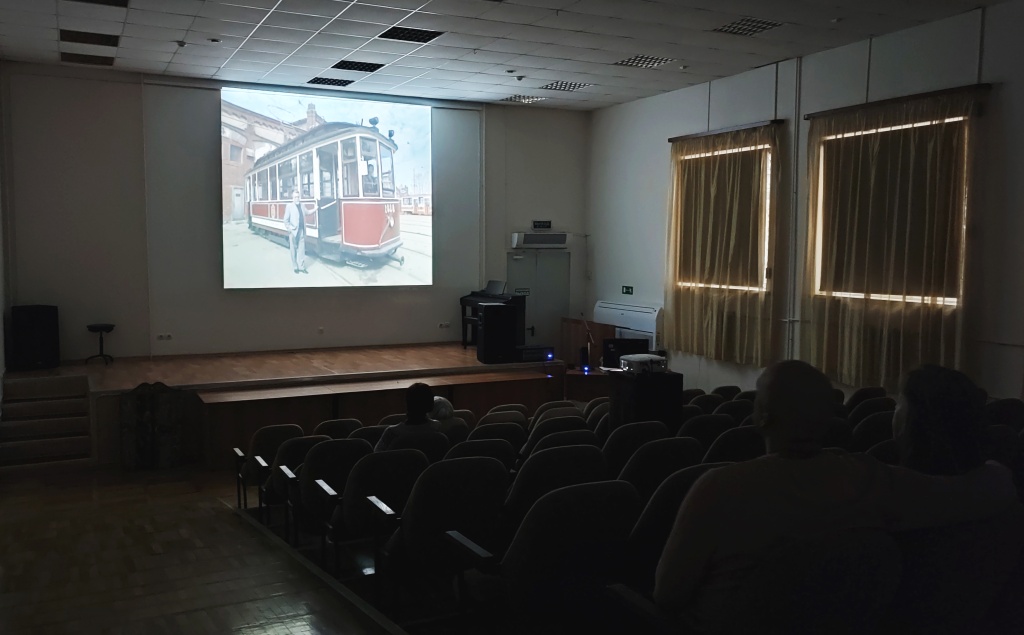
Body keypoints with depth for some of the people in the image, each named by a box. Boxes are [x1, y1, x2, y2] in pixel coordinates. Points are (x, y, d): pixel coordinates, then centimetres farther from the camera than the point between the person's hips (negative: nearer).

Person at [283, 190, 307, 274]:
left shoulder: (302, 205, 12)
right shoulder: (289, 206, -2)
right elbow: (286, 220, -4)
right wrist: (289, 227, -13)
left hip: (301, 231, 4)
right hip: (293, 232, -4)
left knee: (302, 250, 4)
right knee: (294, 250, 3)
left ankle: (302, 267, 9)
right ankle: (295, 267, 12)